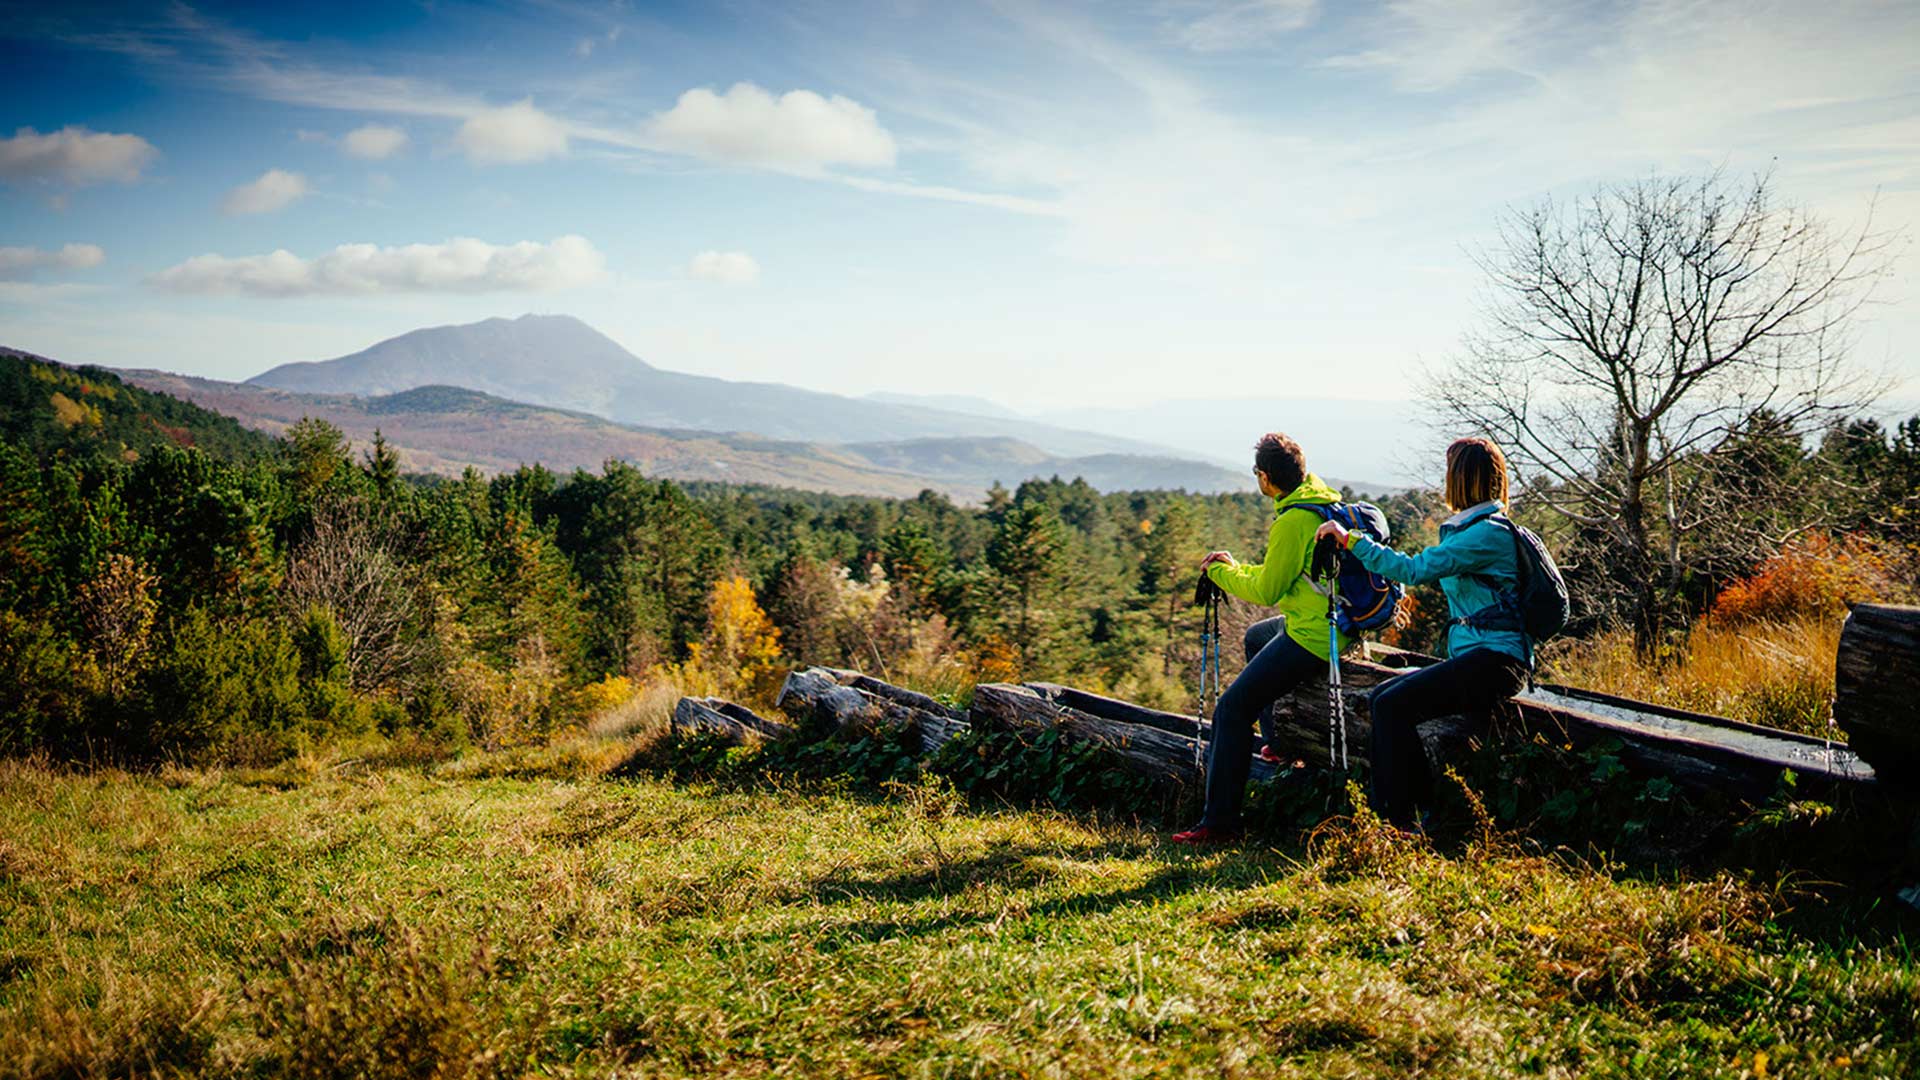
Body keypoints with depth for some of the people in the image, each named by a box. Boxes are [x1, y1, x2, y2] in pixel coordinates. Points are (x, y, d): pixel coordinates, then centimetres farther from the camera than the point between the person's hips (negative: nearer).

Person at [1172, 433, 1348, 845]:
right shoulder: (1324, 500, 9)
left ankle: (1219, 822, -11)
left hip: (1312, 636, -11)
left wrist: (1222, 572, 1)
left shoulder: (1292, 521, -21)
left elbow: (1268, 590, -14)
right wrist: (1236, 567, 17)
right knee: (1256, 635, 36)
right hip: (1335, 622, 11)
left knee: (1232, 709, -10)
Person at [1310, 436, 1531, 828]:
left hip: (1495, 660, -10)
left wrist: (1351, 540, -18)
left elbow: (1416, 569, -23)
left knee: (1393, 705, -19)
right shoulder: (1467, 528, 18)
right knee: (1381, 696, 1)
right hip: (1471, 657, 10)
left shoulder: (1489, 534, -15)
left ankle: (1398, 822, -14)